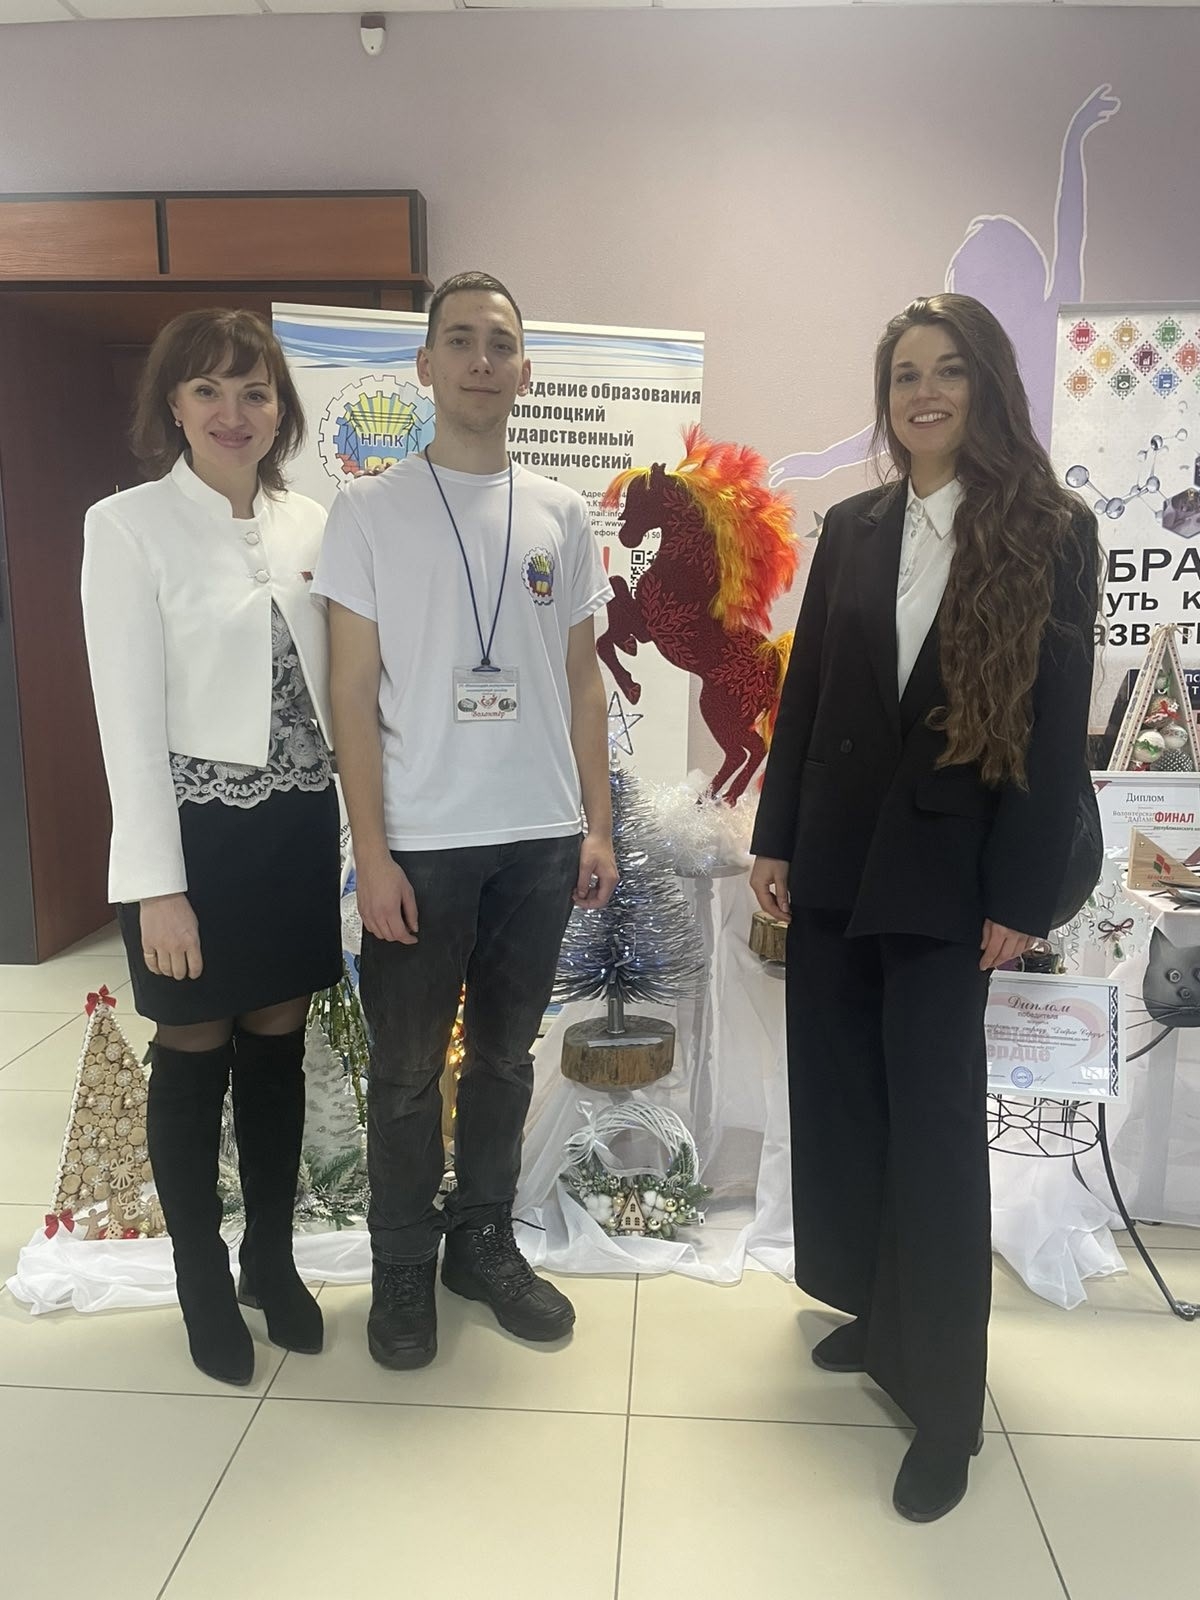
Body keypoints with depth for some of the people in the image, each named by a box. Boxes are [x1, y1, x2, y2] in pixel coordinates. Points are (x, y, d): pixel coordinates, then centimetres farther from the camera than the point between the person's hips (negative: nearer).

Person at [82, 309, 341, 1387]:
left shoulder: (311, 526, 5)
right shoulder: (128, 526, -7)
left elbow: (332, 684, 9)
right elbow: (129, 717, -10)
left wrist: (360, 828, 3)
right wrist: (158, 885, -13)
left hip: (298, 826, 4)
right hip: (196, 827, -4)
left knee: (279, 1045, 15)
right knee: (196, 1054, 10)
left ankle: (272, 1257, 36)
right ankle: (204, 1285, 32)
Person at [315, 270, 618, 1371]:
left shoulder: (561, 515, 8)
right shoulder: (370, 510, -1)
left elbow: (581, 681, 10)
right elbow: (354, 691, -5)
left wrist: (599, 823, 5)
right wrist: (373, 850, -10)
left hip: (540, 838, 3)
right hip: (420, 842, -3)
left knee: (505, 1055, 15)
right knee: (409, 1068, 9)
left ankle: (483, 1242, 33)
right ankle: (402, 1269, 28)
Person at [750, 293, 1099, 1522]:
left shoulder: (1051, 533, -3)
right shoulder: (852, 529, 8)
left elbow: (1058, 728, -6)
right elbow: (803, 692, 7)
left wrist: (1020, 898, -10)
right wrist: (775, 840, 4)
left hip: (944, 873, -4)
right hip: (834, 860, 4)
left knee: (933, 1121, 1)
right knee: (838, 1094, 12)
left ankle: (943, 1402, 18)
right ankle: (879, 1309, 34)